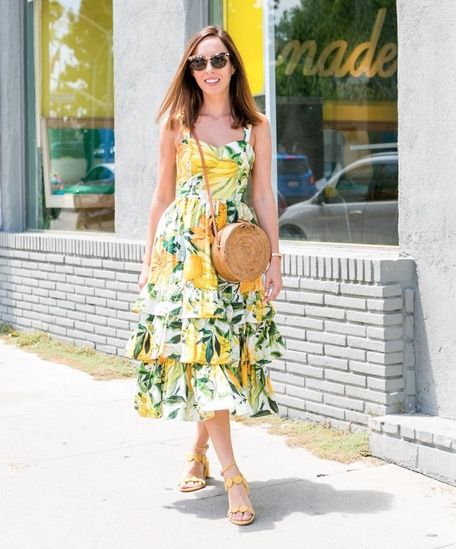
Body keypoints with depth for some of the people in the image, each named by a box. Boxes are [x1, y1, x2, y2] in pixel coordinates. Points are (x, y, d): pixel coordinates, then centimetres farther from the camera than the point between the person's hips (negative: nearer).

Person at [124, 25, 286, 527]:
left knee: (230, 349, 3)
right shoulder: (176, 123, 4)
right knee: (201, 349, -11)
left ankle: (198, 453, 24)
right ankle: (232, 476, -12)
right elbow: (163, 195, 7)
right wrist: (149, 259, 6)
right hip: (184, 245, -2)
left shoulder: (255, 125, 7)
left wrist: (274, 258, 1)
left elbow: (263, 196, 6)